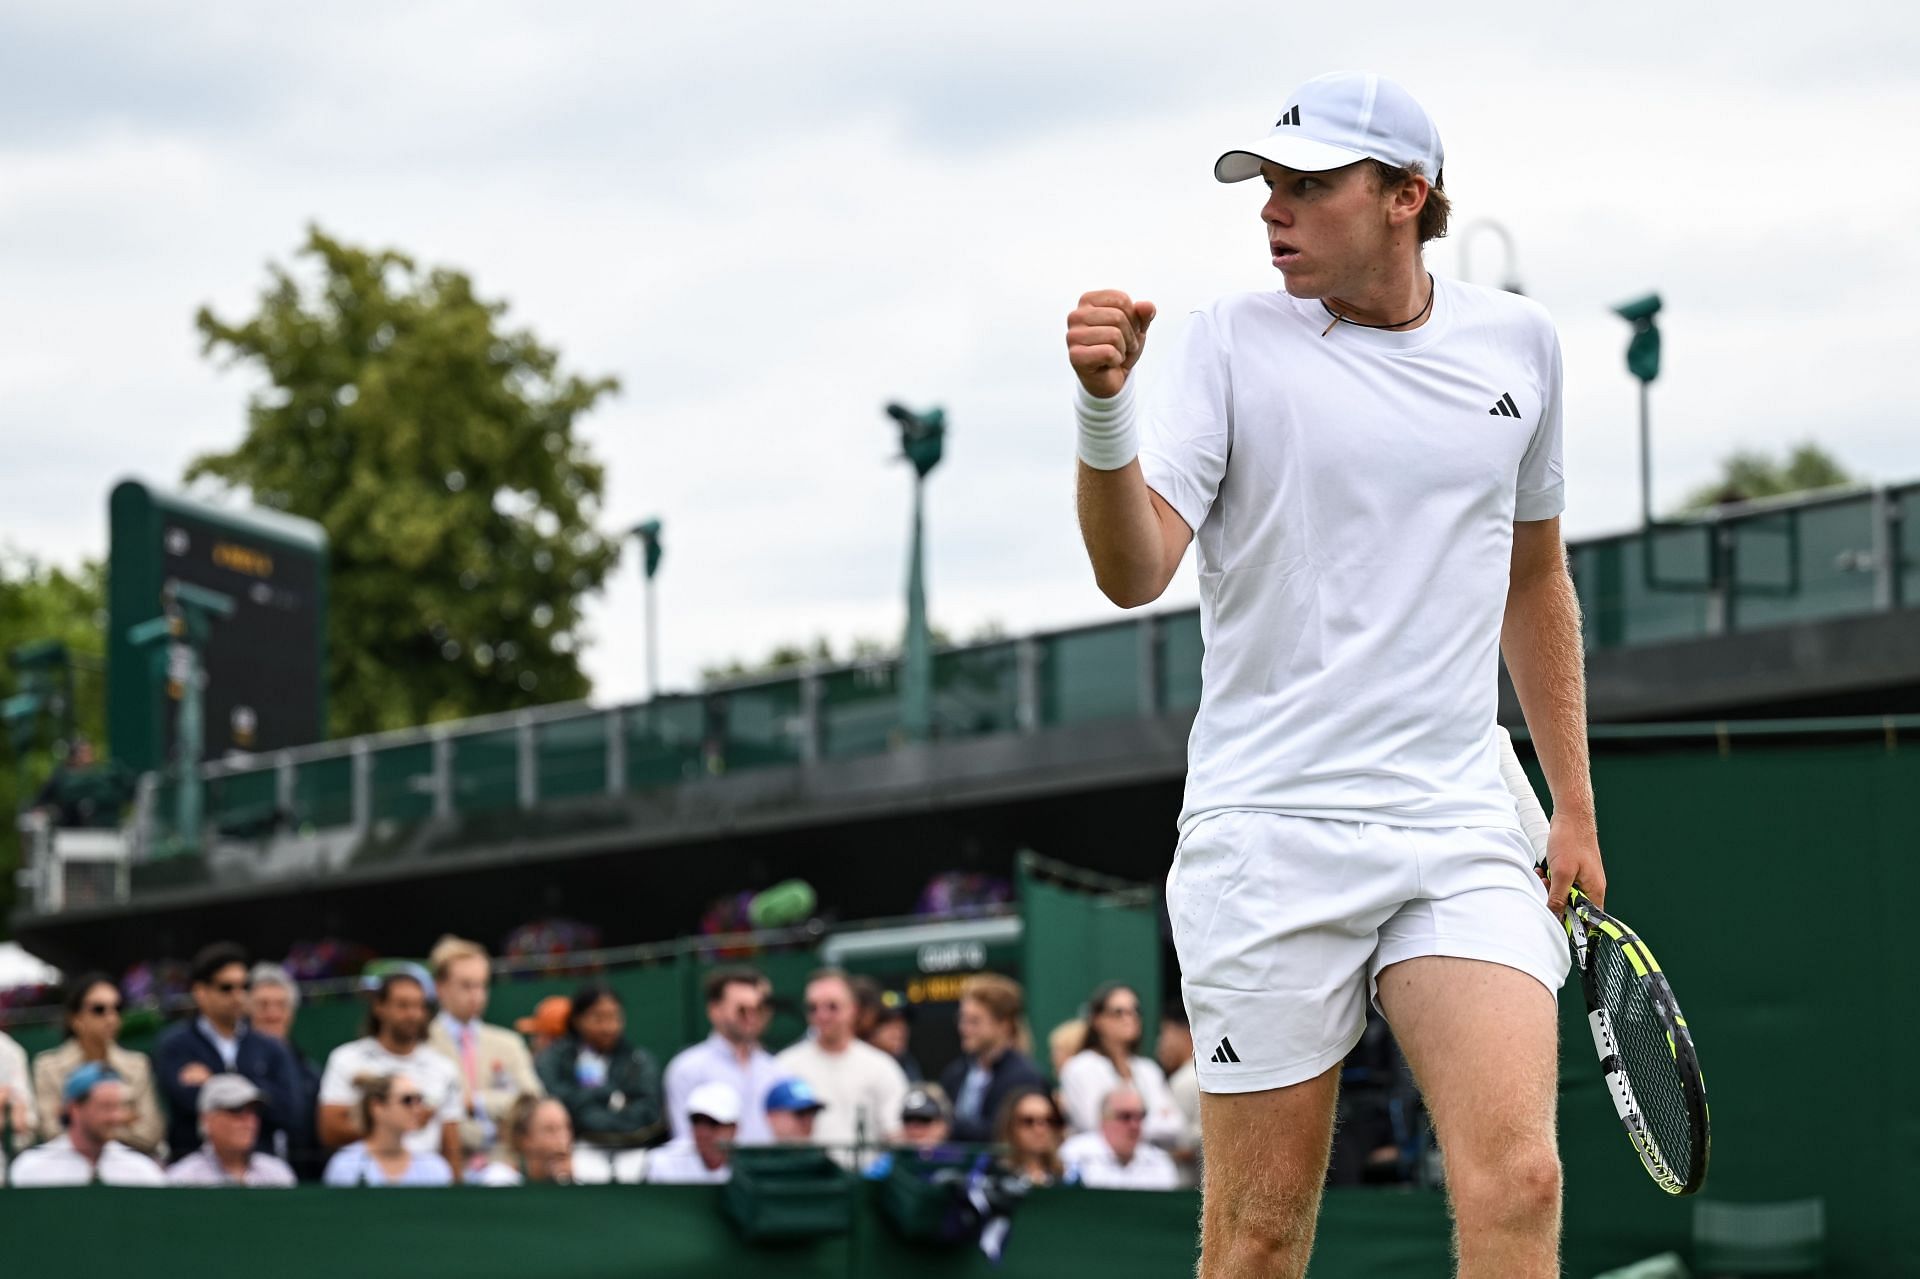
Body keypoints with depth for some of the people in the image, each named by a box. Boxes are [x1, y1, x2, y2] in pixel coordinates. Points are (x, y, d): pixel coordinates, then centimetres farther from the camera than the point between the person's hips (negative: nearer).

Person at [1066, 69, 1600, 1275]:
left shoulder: (1517, 342, 10)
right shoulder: (1235, 341, 0)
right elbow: (1135, 573, -10)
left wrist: (1575, 807, 23)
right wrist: (1104, 407, -28)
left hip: (1462, 829, 2)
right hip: (1269, 837, -2)